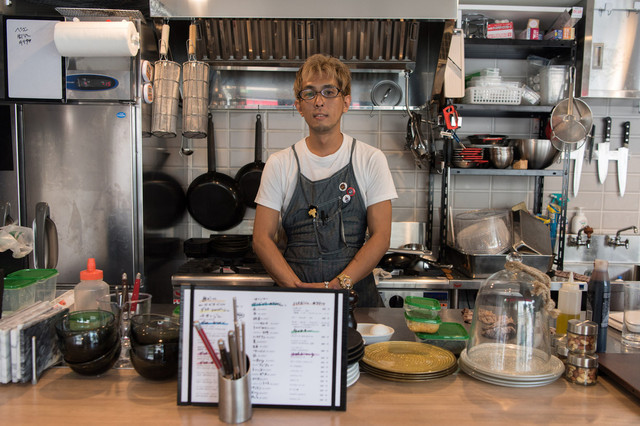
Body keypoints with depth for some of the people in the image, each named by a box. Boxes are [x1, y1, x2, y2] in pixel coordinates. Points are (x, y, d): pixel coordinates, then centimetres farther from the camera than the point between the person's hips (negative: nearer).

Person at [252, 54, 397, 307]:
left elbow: (381, 236, 0)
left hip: (356, 293, 0)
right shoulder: (280, 164, 7)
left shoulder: (370, 160, 5)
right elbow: (262, 238, 3)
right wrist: (296, 286, -12)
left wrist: (338, 285, -13)